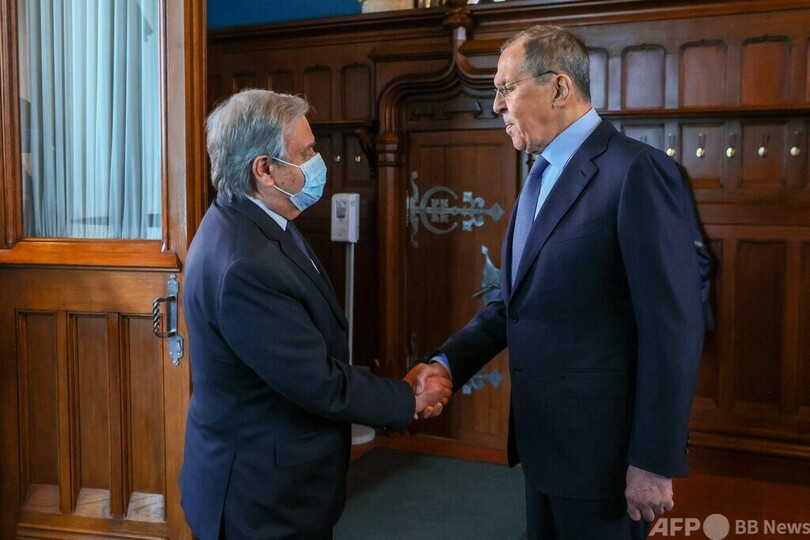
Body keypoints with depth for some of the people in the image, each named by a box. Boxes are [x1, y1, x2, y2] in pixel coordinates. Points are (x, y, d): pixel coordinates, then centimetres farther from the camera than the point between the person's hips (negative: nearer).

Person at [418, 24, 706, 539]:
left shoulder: (638, 171, -18)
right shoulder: (543, 175, 10)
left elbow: (674, 328, -20)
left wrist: (655, 463, -18)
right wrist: (447, 362, -2)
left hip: (602, 447, -8)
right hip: (543, 437, 8)